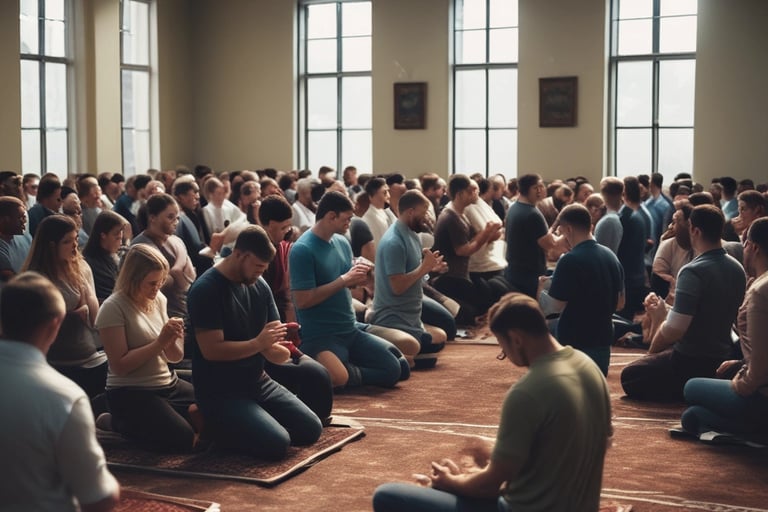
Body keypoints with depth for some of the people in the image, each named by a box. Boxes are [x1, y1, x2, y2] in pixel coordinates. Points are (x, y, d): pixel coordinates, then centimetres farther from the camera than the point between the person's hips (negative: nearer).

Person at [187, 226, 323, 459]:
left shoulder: (260, 286, 5)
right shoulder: (206, 289, -16)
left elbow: (272, 349, 5)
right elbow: (211, 350, -22)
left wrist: (281, 346, -18)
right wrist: (258, 343, -25)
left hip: (258, 382, 7)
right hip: (220, 392, -7)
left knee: (311, 429, -1)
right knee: (276, 443, -22)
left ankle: (255, 421, 16)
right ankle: (218, 424, 3)